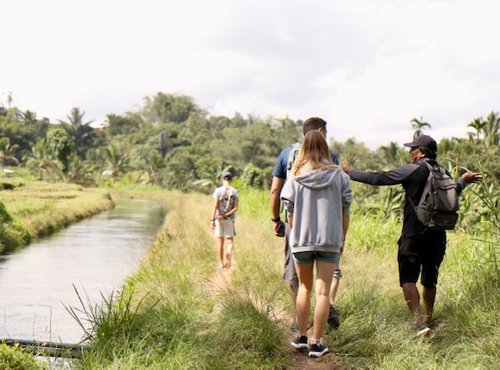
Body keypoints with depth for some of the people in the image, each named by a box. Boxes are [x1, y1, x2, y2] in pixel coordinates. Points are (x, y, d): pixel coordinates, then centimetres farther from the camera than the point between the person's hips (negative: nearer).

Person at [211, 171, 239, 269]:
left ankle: (221, 263, 10)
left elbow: (215, 206, -12)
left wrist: (212, 219, -12)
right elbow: (236, 208, -7)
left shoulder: (218, 190, -6)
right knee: (230, 240, 8)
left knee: (219, 240, 7)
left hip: (218, 219, -1)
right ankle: (228, 255, -22)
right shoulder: (235, 192, -1)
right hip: (229, 219, 1)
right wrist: (225, 215, -9)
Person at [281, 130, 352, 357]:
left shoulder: (296, 177, -3)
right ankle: (317, 343, 1)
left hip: (302, 239, 1)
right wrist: (342, 239, 12)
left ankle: (302, 337, 21)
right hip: (330, 239, -1)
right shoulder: (339, 176, -2)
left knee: (304, 287, 17)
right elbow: (345, 211, 2)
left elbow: (290, 211, 2)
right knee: (323, 291, 1)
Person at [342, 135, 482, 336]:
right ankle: (428, 318, 31)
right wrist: (463, 181, 43)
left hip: (413, 236, -6)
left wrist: (351, 173, 4)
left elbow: (378, 178, -8)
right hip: (437, 236, 6)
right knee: (430, 279, 18)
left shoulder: (412, 170, -9)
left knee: (408, 279, -4)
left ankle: (420, 321, -20)